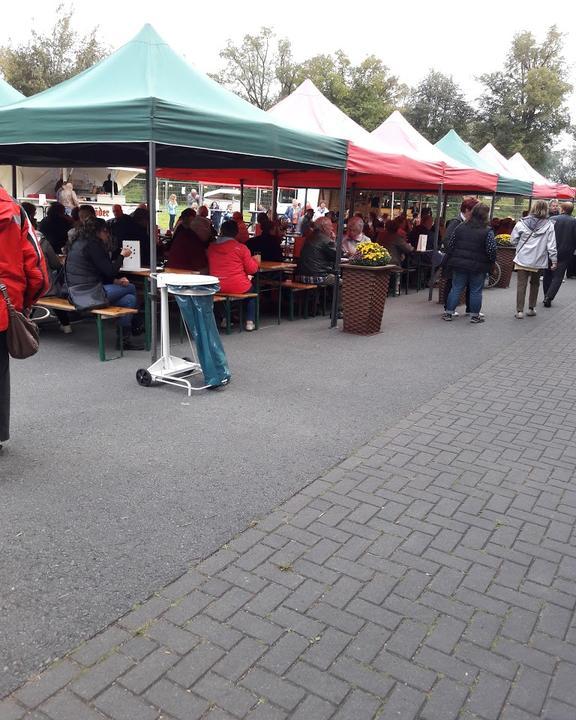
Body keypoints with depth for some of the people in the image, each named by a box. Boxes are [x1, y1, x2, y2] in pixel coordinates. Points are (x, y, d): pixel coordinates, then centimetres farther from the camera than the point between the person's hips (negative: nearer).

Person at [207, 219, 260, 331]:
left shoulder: (211, 247, 1)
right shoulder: (241, 248, -10)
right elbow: (252, 269, -5)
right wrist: (256, 260, 17)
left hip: (217, 288, 4)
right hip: (238, 287, -4)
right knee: (252, 290, 29)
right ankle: (250, 321, 19)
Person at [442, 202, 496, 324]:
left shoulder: (461, 227, 2)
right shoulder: (488, 231, -10)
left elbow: (450, 245, 4)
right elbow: (491, 250, -13)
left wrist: (450, 260, 13)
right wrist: (492, 263, 3)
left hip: (459, 264, 3)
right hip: (478, 267, -3)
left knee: (456, 288, 10)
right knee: (476, 291, 7)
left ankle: (448, 313, 12)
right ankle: (474, 315, 13)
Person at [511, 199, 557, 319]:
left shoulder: (521, 223, -5)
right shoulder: (549, 225, -5)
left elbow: (513, 241, 0)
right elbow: (551, 245, -5)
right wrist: (554, 261, 2)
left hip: (522, 259, -1)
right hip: (539, 261, 1)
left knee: (521, 285, 3)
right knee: (535, 284, 19)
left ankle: (519, 310, 0)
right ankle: (531, 308, 24)